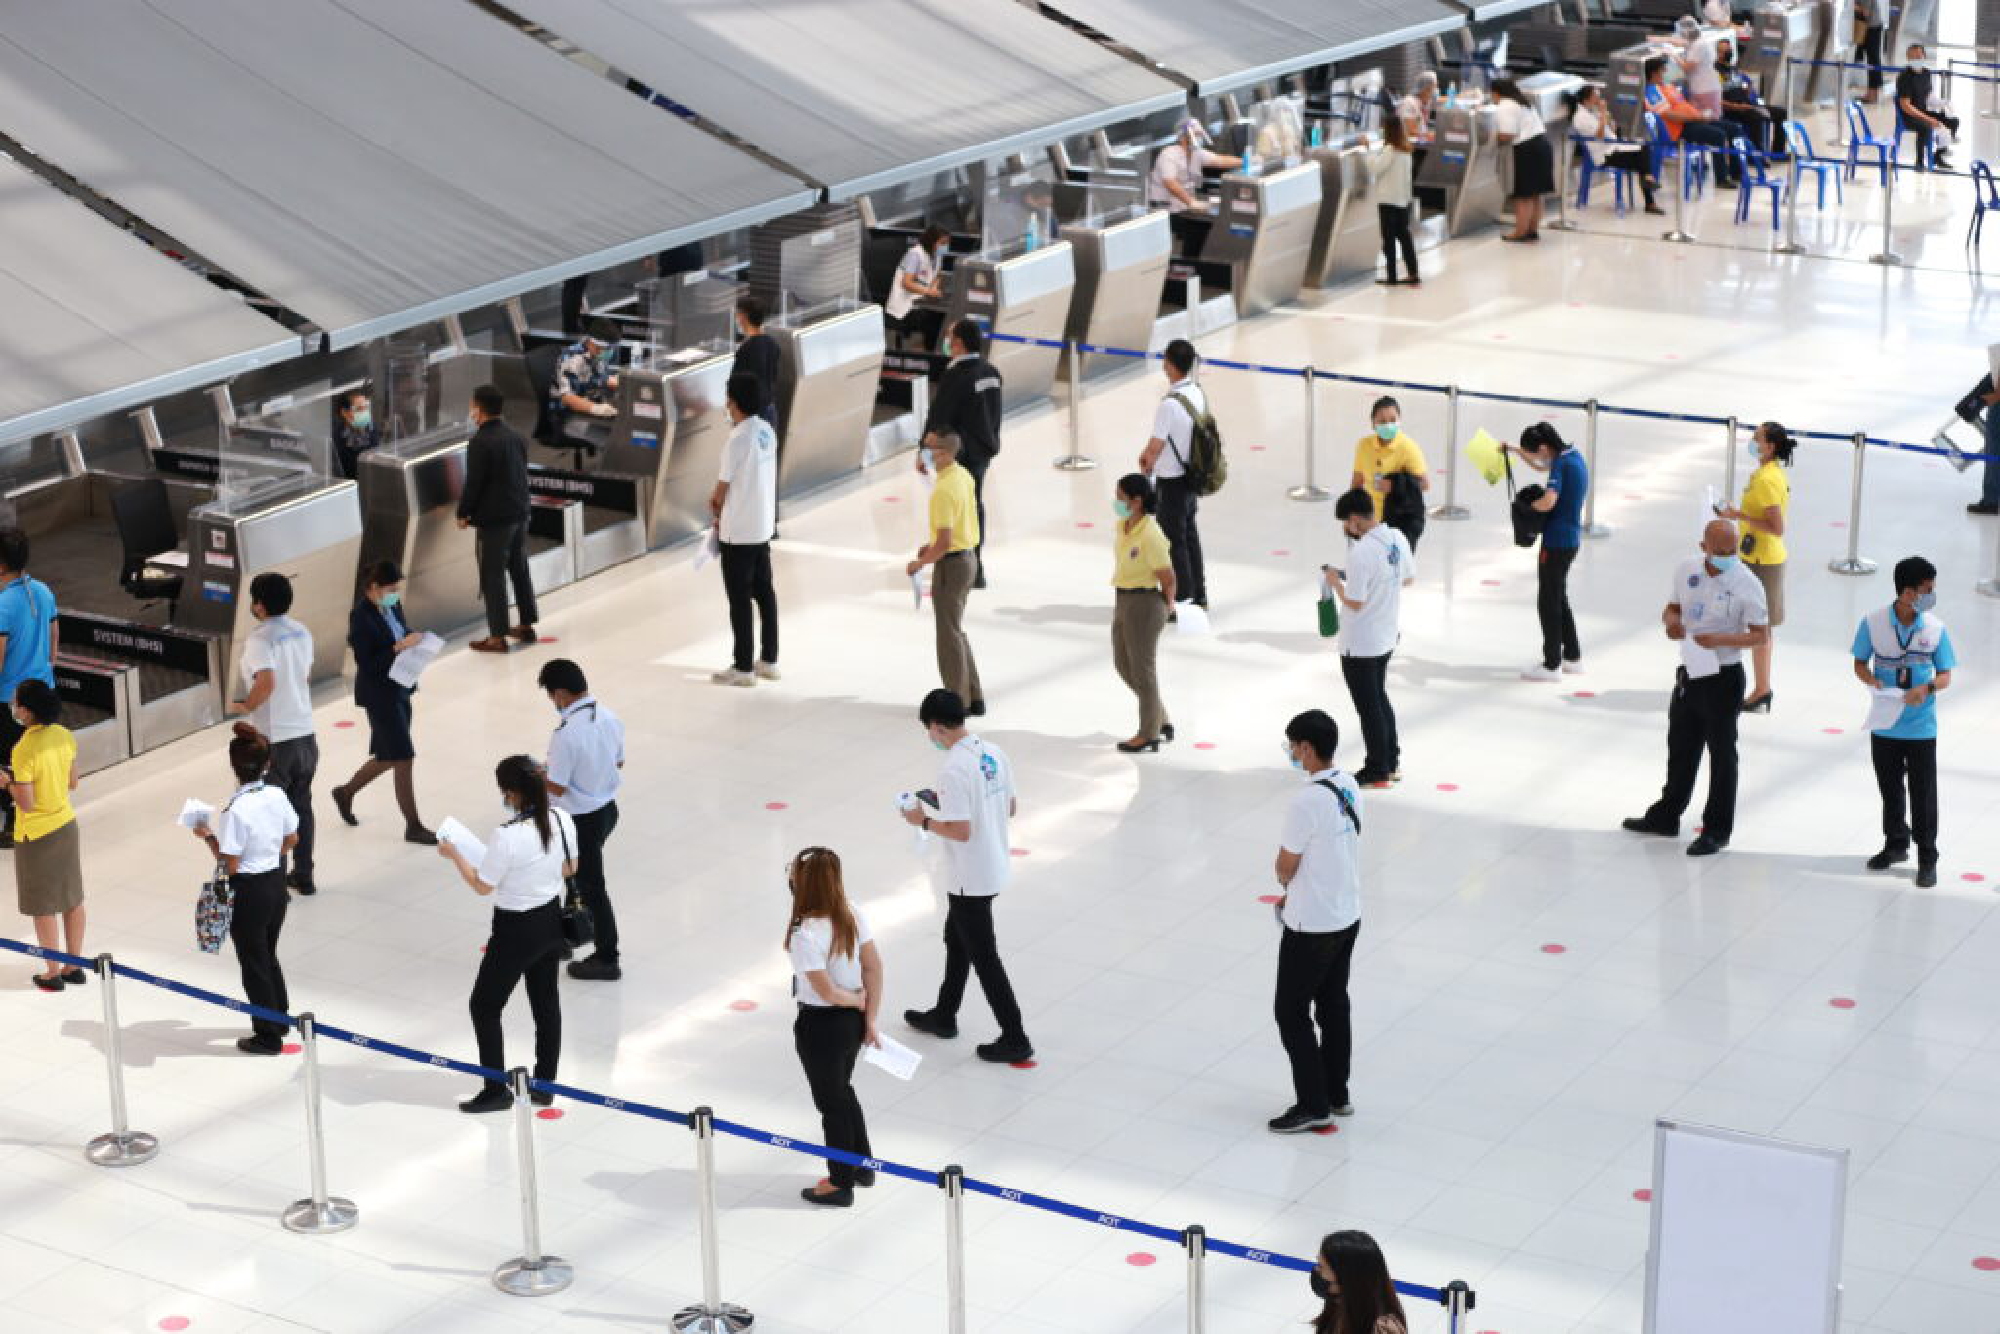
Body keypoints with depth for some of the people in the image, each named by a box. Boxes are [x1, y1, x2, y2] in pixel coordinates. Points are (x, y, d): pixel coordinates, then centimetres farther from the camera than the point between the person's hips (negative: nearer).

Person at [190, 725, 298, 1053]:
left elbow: (230, 865, -21)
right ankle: (280, 1018, 40)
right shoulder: (277, 797, -7)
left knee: (254, 964, 9)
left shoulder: (235, 811, -26)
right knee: (268, 955, 26)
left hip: (248, 892, -6)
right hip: (277, 882, 6)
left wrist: (208, 836, -8)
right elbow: (292, 840, 7)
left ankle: (268, 1037, 20)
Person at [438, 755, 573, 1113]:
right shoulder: (562, 820, -10)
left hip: (516, 931, -7)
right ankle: (544, 1086, 32)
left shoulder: (507, 837, -29)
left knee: (484, 1007, 12)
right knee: (547, 1004, 20)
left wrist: (454, 855, -2)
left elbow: (482, 886, -16)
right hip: (551, 922, 7)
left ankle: (496, 1090, 19)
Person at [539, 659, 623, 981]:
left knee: (591, 887, 8)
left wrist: (537, 774, -3)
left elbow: (557, 787, -22)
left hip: (582, 819, -7)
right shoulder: (609, 718, -4)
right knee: (587, 877, 27)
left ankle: (606, 960, 19)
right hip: (608, 808, 7)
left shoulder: (566, 734, -28)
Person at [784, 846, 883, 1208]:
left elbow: (826, 992, -25)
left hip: (821, 1026, -7)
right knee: (843, 1091, 28)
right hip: (852, 1020, 7)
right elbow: (874, 967, -3)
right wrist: (870, 1018, 3)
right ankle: (863, 1165, 44)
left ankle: (840, 1184, 31)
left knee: (831, 1102, 13)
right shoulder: (852, 914, -8)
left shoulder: (804, 934, -29)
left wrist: (858, 1001, -5)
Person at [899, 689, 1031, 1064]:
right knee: (956, 938, 25)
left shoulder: (955, 770, -25)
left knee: (984, 957, 2)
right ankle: (944, 1016, 39)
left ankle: (1015, 1039, 7)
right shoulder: (993, 753, 2)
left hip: (970, 879, -9)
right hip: (994, 868, 9)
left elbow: (961, 831, -27)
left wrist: (925, 820, -10)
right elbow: (1011, 808, 10)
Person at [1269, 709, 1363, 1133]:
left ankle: (1313, 1105, 9)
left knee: (1291, 1012, 4)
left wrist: (1285, 883, 6)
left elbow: (1285, 867, -16)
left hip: (1312, 927, -9)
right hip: (1347, 917, 9)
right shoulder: (1349, 788, 1)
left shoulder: (1307, 801, -26)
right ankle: (1336, 1095, 29)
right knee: (1334, 1006, 19)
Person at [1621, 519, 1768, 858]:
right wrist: (1671, 621, -11)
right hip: (1689, 673, 6)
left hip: (1724, 678, -6)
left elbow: (1760, 635, -13)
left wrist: (1721, 640, -28)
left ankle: (1717, 831, 15)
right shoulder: (1686, 569, 0)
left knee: (1722, 754, 5)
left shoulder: (1747, 584, -16)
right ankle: (1665, 817, 35)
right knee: (1680, 748, 19)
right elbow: (1671, 608, 13)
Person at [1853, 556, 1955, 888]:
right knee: (1890, 789, 17)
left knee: (1923, 795, 3)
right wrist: (1872, 681, -20)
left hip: (1921, 728, -1)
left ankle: (1928, 858, 16)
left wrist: (1927, 687, -23)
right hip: (1884, 725, 1)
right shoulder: (1873, 622, -10)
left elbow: (1945, 675, -2)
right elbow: (1860, 663, 1)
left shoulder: (1936, 629, -10)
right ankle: (1896, 845, 36)